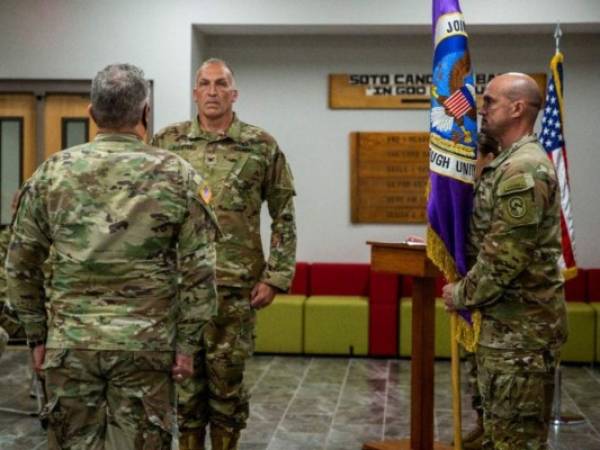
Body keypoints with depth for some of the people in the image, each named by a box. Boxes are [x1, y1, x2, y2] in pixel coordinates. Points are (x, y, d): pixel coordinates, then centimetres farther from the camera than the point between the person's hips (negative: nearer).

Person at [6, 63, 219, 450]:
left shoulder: (52, 172, 2)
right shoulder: (177, 175, -4)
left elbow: (20, 265, 6)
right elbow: (199, 270, -7)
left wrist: (37, 334, 14)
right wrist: (188, 343, 0)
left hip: (69, 343, 2)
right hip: (146, 345, -1)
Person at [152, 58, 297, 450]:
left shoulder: (262, 146, 1)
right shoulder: (167, 142, 5)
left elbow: (284, 216, 3)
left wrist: (275, 277, -3)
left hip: (236, 286, -1)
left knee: (227, 381, 7)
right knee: (185, 379, 10)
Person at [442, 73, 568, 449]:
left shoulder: (523, 170, -19)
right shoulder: (511, 163, 15)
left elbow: (505, 257, -23)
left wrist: (461, 296, -10)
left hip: (520, 324, -10)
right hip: (510, 320, 10)